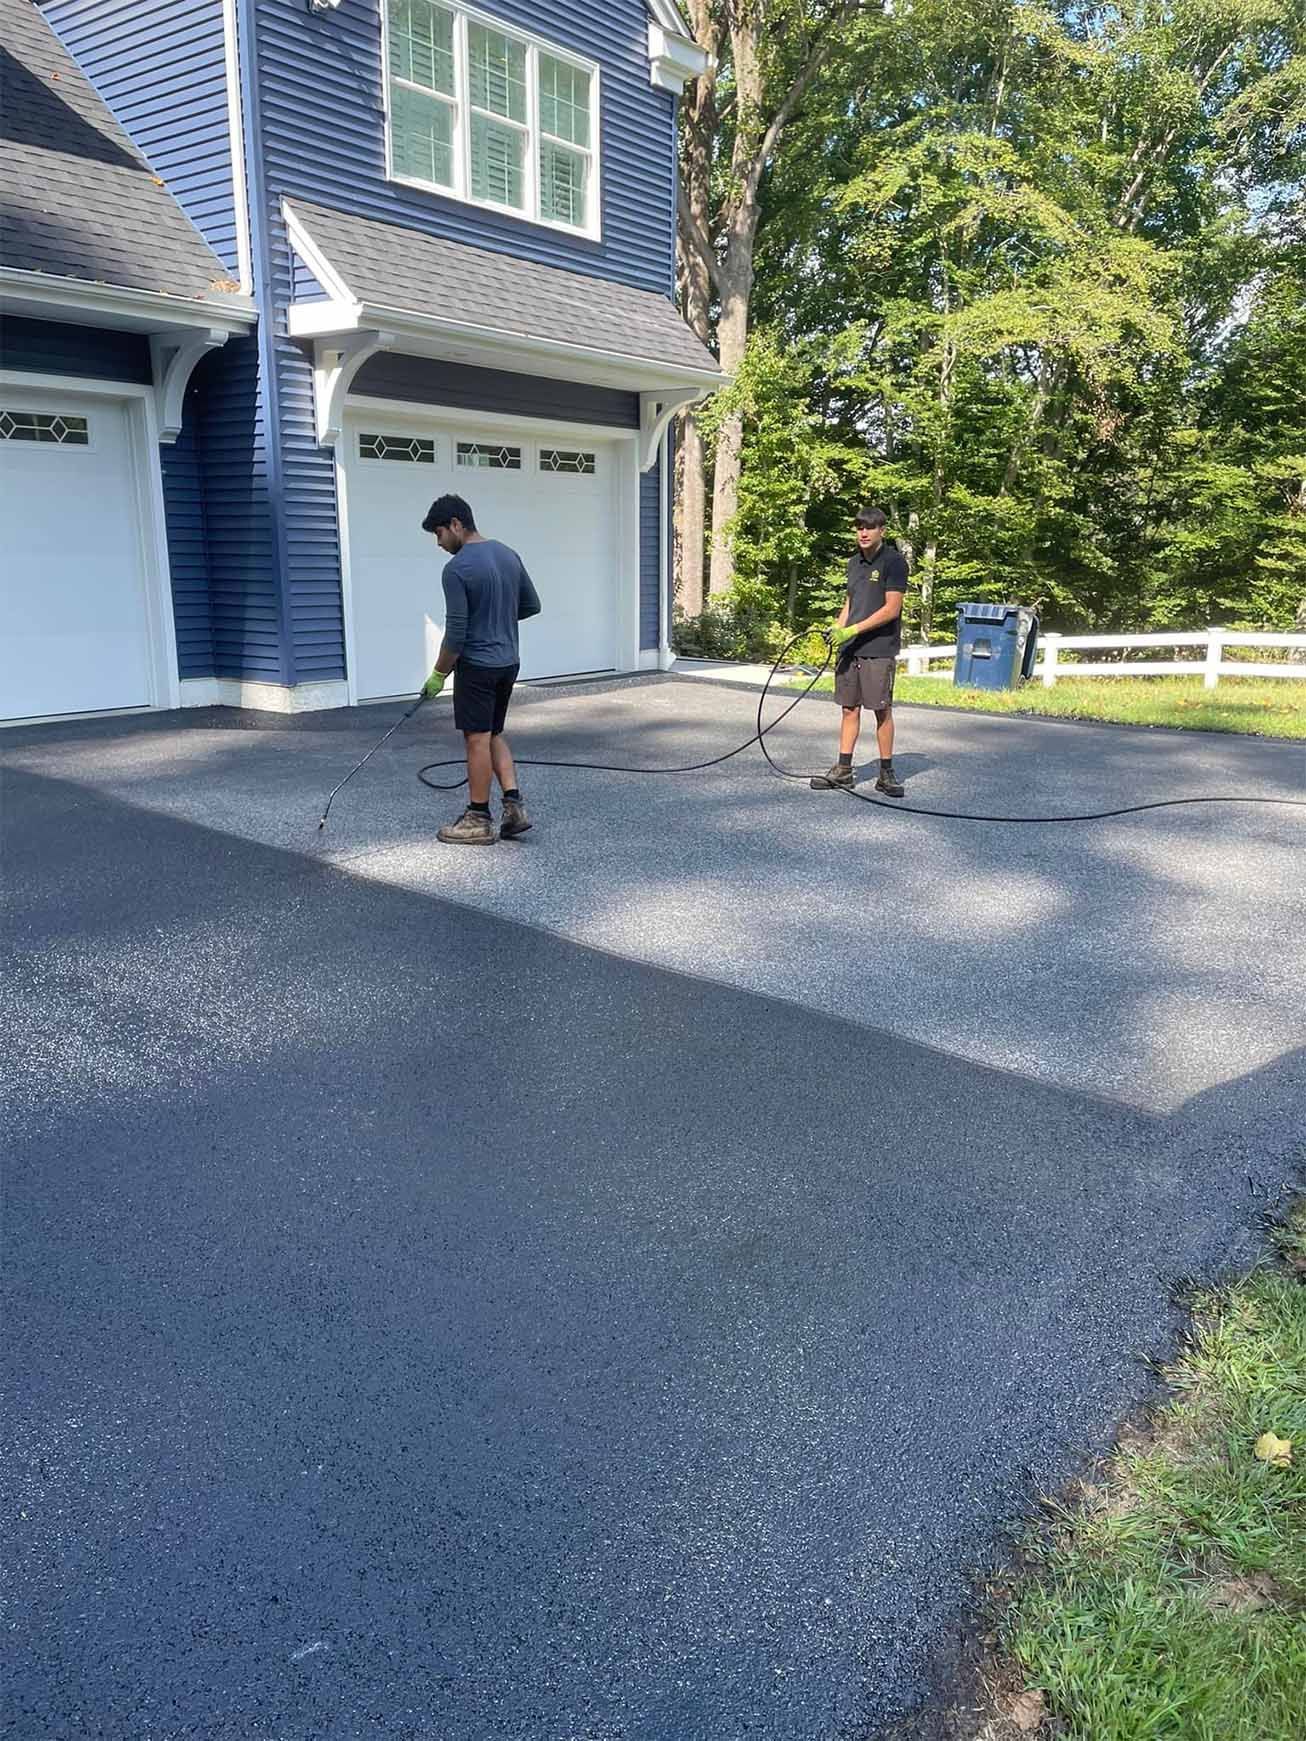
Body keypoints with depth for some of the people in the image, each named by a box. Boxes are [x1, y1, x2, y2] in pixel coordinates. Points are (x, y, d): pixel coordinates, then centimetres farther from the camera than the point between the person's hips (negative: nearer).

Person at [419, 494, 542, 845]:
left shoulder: (456, 569, -17)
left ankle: (479, 821, 9)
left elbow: (456, 633, -18)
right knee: (494, 734, 17)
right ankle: (514, 806, 10)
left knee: (477, 739, 1)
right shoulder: (509, 555, 6)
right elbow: (532, 605, 15)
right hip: (509, 662, 8)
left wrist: (438, 674, -6)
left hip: (477, 666, -8)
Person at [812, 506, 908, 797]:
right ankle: (843, 771, 13)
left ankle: (886, 773, 8)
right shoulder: (854, 562, 14)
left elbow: (891, 609, -13)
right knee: (849, 708, 7)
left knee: (882, 710, -1)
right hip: (849, 648, 6)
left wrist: (852, 630, -16)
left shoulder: (894, 561, -7)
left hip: (879, 650, -6)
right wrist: (836, 629, 5)